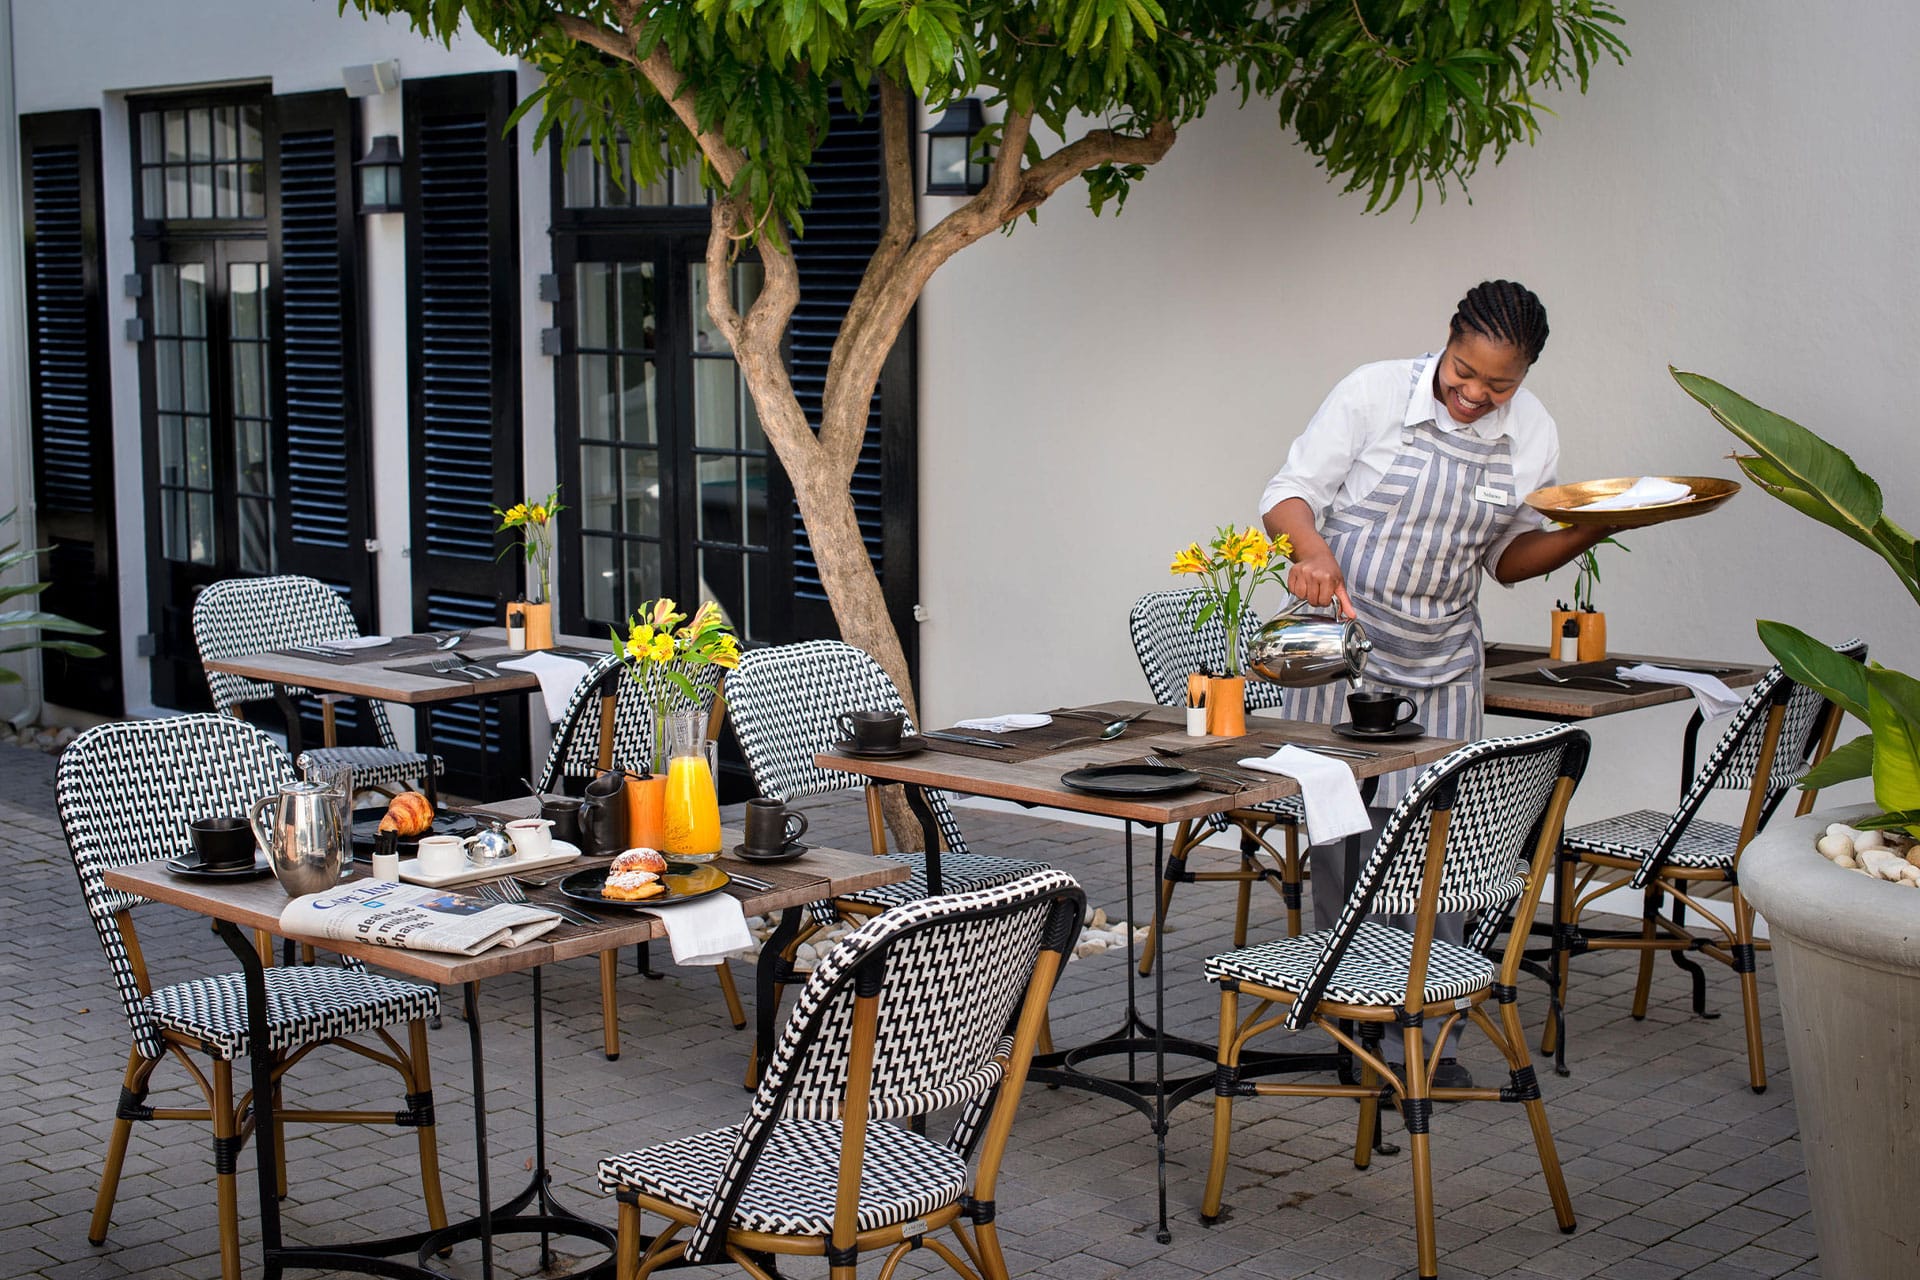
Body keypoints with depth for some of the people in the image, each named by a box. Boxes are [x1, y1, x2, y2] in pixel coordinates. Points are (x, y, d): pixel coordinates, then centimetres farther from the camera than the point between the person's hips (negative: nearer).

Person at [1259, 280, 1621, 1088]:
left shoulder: (1533, 435, 1)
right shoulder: (1375, 392, -11)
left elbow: (1507, 557, 10)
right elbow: (1290, 492, -8)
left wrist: (1591, 530, -7)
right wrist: (1313, 549, -29)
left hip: (1442, 659, 3)